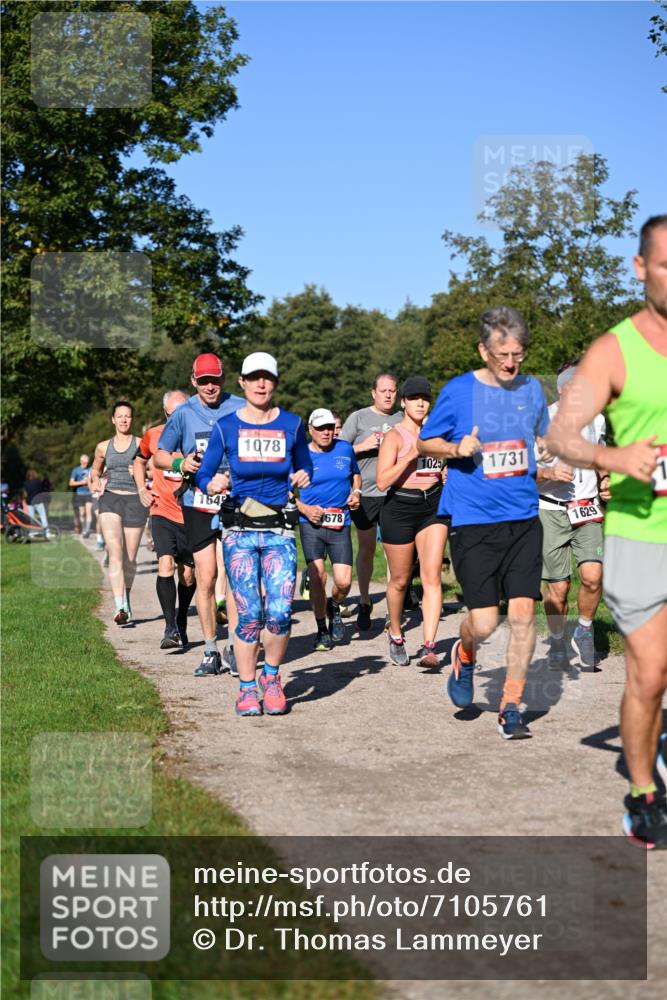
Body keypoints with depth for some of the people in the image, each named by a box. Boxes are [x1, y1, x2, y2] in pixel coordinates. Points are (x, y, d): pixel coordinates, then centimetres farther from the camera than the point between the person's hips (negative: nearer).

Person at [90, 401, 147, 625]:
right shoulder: (103, 447, 13)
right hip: (110, 499, 1)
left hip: (135, 500, -1)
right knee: (115, 553, -17)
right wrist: (95, 481, 7)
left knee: (130, 558, 5)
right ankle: (120, 607, -25)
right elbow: (95, 471, 28)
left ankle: (126, 600, 30)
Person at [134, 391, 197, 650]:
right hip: (163, 512, 0)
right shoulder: (153, 435, 1)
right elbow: (139, 460, 22)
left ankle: (181, 624, 31)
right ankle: (170, 628, -15)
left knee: (188, 574, 9)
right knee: (165, 565, -17)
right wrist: (142, 488, 9)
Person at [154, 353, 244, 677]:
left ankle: (235, 649, 6)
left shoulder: (240, 409, 2)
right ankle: (211, 652, 10)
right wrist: (181, 463, -11)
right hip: (197, 506, 1)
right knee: (205, 579, 1)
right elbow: (159, 456, 8)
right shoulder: (183, 413, 3)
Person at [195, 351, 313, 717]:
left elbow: (305, 466, 18)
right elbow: (203, 475, 5)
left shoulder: (291, 425, 5)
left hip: (280, 531, 1)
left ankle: (271, 677, 15)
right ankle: (247, 688, 12)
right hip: (240, 532, -1)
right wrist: (213, 485, -17)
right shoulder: (226, 427, 1)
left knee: (280, 612, -11)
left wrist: (303, 477, -5)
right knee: (250, 614, -6)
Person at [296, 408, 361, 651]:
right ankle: (322, 630, 6)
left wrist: (356, 492, 6)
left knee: (344, 582, -7)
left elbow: (355, 474, 26)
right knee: (317, 576, -14)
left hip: (340, 524, 2)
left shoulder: (345, 449, 8)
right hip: (311, 523, -2)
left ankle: (333, 608, 29)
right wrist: (304, 509, -10)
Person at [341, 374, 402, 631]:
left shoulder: (402, 419, 11)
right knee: (367, 548, 8)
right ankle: (364, 603, 22)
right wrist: (363, 446, -10)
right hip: (365, 492, -1)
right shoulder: (359, 417, 4)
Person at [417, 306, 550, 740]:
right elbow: (425, 442, 5)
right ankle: (465, 655, 30)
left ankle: (511, 707, 10)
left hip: (523, 520, 3)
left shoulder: (532, 389, 7)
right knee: (484, 622, -7)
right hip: (472, 522, -3)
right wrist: (456, 448, -14)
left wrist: (547, 454, 1)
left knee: (523, 613, -4)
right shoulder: (459, 391, -4)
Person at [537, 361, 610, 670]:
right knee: (558, 586, 1)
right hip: (552, 510, -3)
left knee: (593, 574, -17)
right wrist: (549, 472, -22)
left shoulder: (596, 419, 7)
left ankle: (584, 632, 8)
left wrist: (605, 482, 7)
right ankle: (557, 642, 25)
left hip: (587, 508, 3)